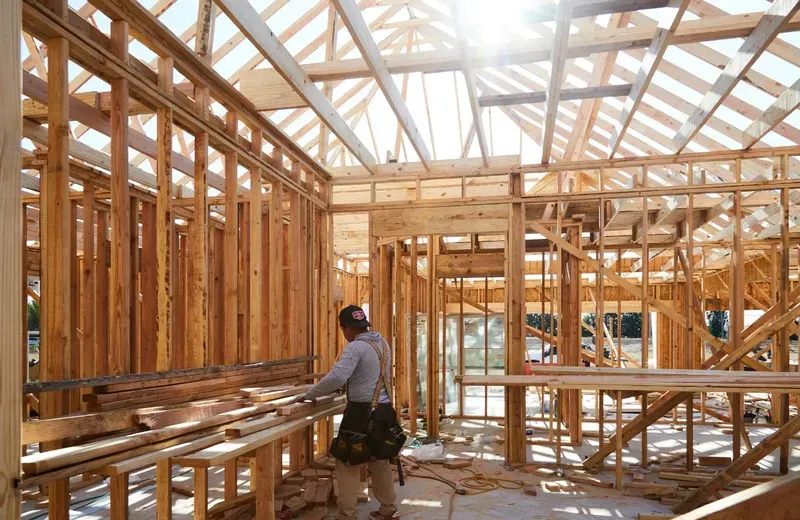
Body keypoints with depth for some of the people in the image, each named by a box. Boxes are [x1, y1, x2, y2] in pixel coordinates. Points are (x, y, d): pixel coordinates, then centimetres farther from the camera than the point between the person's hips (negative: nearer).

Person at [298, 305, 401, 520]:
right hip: (384, 411, 8)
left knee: (347, 464, 3)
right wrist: (350, 384, 27)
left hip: (362, 414, -8)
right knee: (380, 461, 20)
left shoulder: (356, 347, -16)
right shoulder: (383, 343, 10)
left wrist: (310, 394, -15)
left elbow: (336, 377, -26)